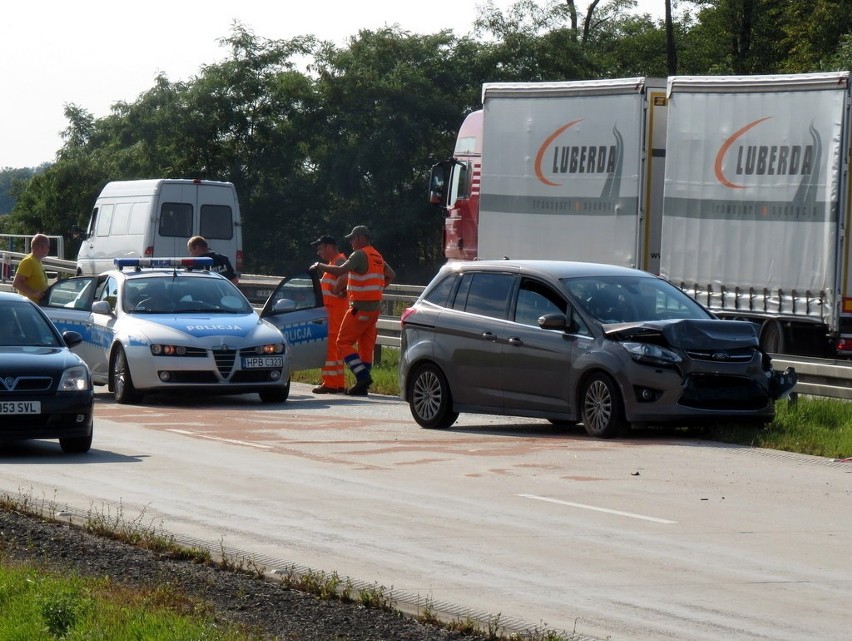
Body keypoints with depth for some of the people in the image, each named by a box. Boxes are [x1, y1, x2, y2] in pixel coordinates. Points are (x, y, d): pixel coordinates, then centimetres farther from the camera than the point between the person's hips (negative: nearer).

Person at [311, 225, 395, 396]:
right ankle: (362, 387, 9)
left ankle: (363, 375, -17)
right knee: (366, 346, 10)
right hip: (375, 306, 9)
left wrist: (320, 266, -11)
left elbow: (340, 271, -23)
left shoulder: (360, 255, -12)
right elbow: (391, 276, 28)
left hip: (360, 307, -9)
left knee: (344, 342, -3)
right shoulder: (377, 256, 16)